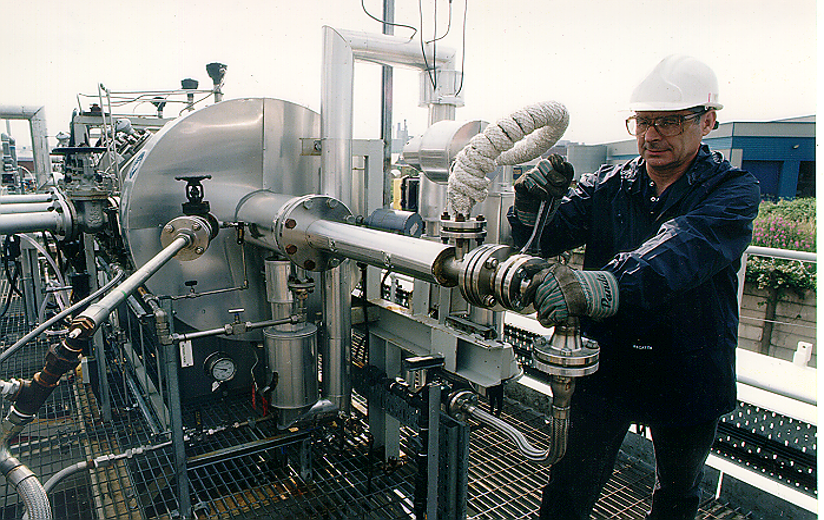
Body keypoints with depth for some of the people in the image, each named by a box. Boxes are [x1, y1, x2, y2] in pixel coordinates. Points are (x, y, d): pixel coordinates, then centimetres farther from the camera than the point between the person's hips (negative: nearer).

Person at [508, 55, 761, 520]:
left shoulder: (733, 190, -11)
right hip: (605, 365, 0)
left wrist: (608, 284, -52)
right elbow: (539, 241, -10)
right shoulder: (607, 186, -3)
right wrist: (531, 206, -34)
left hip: (689, 376, 0)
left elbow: (684, 247, -33)